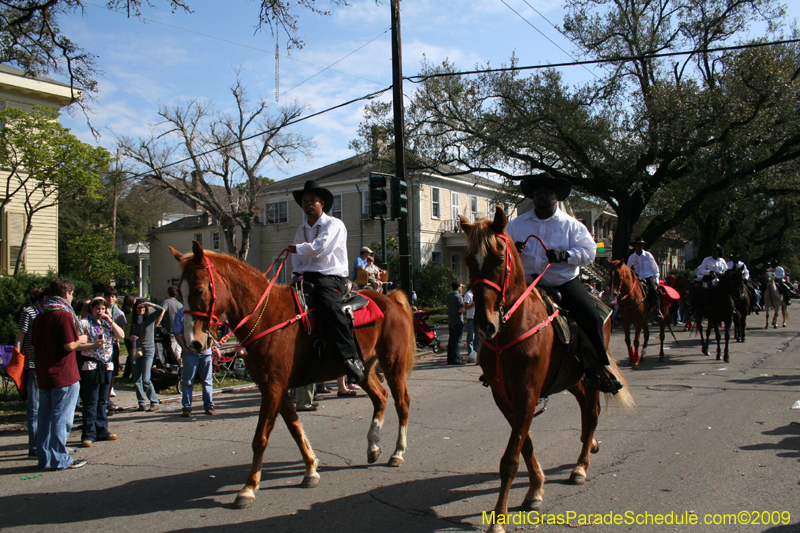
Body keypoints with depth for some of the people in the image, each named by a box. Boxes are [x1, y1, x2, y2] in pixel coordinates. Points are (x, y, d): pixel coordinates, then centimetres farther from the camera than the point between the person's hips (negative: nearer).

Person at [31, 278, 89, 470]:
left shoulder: (40, 316, 11)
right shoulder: (64, 315, -14)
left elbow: (35, 344, 18)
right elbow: (70, 345, -19)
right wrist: (81, 340, 2)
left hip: (43, 375, 8)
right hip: (63, 375, -8)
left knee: (45, 416, 13)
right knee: (61, 417, -1)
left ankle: (45, 457, 20)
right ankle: (60, 459, 4)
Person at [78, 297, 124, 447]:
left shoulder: (107, 323, 15)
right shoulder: (84, 323, -2)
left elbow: (121, 335, 2)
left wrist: (110, 321, -4)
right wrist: (93, 345, -22)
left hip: (107, 365, 6)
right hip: (90, 365, -6)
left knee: (102, 401, 12)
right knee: (91, 402, -4)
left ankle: (102, 431, 19)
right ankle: (88, 435, -1)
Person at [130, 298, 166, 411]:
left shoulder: (150, 315, 0)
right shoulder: (133, 320, 13)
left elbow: (162, 310, -16)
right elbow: (131, 335, 21)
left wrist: (149, 304, -13)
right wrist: (131, 337, -1)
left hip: (148, 350, -5)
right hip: (136, 350, 5)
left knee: (145, 379, -11)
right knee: (136, 380, 3)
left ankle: (155, 402, -2)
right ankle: (141, 403, 12)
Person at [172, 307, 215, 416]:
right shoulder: (181, 312, 0)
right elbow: (177, 333, 0)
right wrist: (184, 348, -9)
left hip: (206, 351, 2)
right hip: (190, 352, -2)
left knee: (207, 380, 8)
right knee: (188, 381, 4)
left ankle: (209, 405, 17)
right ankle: (186, 407, 13)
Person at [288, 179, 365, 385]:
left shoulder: (334, 225, 0)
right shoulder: (301, 230, 22)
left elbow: (320, 247, -14)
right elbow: (297, 259, 21)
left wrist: (297, 249, -1)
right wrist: (298, 274, 0)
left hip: (331, 277, -7)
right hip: (307, 277, 8)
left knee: (328, 306, -35)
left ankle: (351, 358, -36)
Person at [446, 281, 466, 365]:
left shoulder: (448, 295, 6)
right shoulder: (458, 297, -16)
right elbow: (462, 311, -20)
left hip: (450, 322, 7)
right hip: (458, 322, -7)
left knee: (451, 340, 12)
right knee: (457, 341, -3)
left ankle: (450, 359, 15)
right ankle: (456, 359, -4)